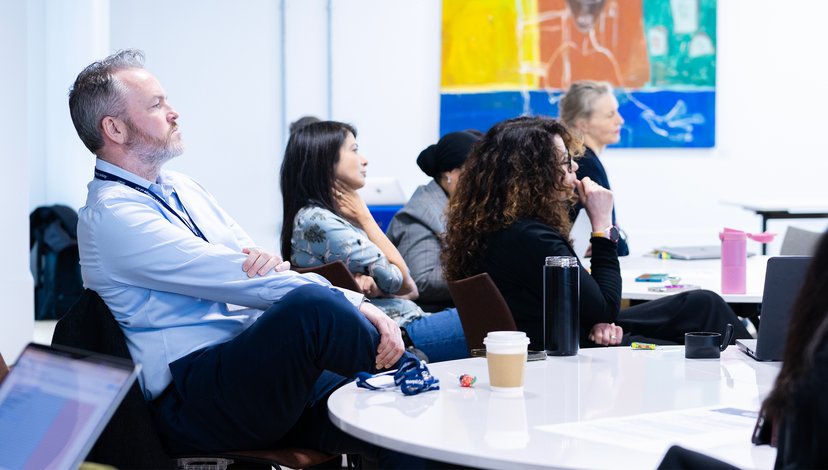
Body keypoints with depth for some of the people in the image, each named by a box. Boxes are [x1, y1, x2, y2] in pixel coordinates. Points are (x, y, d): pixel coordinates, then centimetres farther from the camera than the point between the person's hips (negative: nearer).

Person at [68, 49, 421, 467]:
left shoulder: (181, 188, 20)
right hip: (190, 398, -8)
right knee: (311, 305, -33)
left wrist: (273, 263, -10)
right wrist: (354, 305, -17)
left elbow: (255, 268, 17)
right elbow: (232, 276, -16)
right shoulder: (111, 215, -8)